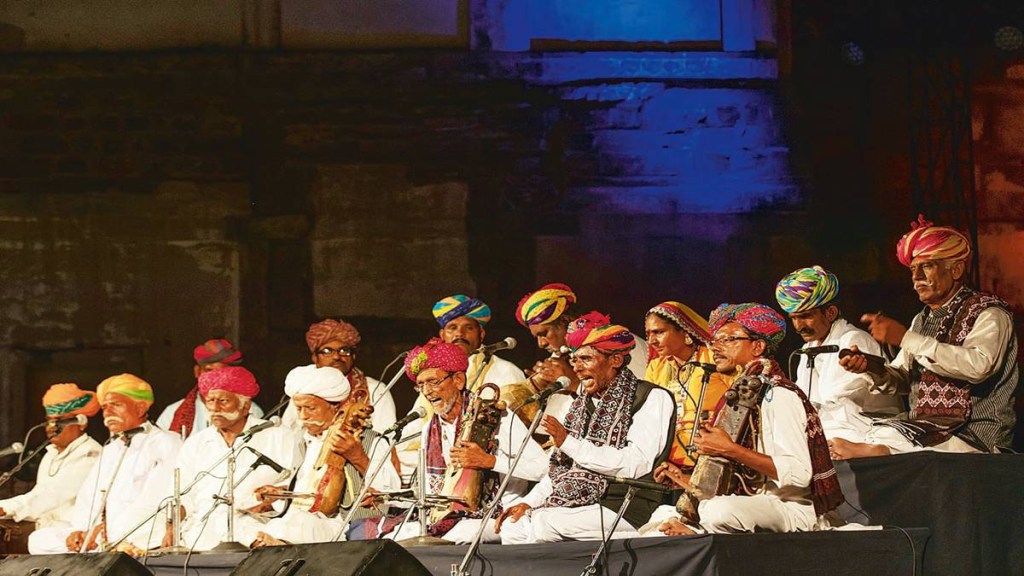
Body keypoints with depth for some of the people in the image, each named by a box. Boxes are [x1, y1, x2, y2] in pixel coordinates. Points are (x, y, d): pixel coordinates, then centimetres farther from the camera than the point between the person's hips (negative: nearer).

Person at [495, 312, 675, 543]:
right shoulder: (584, 403, 18)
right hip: (579, 504, 7)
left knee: (544, 521, -26)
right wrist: (529, 502, 6)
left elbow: (634, 465, -17)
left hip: (625, 510, -7)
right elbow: (562, 467, 21)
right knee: (511, 526, -11)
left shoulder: (652, 399, -4)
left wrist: (569, 442, -16)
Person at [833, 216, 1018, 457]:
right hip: (922, 430, 7)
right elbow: (901, 380, 21)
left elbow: (978, 365, -24)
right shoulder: (923, 320, 19)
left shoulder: (988, 313, -5)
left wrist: (906, 338, -21)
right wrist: (871, 367, -3)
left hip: (974, 437, -7)